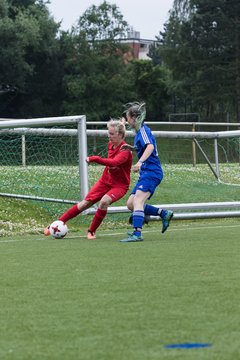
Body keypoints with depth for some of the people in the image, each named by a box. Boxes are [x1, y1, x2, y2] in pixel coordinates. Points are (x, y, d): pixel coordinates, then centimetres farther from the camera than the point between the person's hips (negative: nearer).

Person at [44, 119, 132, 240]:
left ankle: (92, 231, -15)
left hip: (119, 185, -6)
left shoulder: (125, 151, -24)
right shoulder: (110, 144, 0)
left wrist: (94, 159, -49)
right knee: (85, 203, -2)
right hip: (105, 180, 6)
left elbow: (113, 162, -43)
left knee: (104, 201, -32)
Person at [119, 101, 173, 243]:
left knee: (137, 201, -23)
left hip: (151, 172, -10)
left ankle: (137, 233, -33)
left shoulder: (143, 129, -9)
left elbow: (150, 146, -26)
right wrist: (132, 148, 20)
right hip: (146, 173, 10)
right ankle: (164, 214, 12)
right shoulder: (140, 131, 20)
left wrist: (140, 162, -39)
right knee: (130, 204, 7)